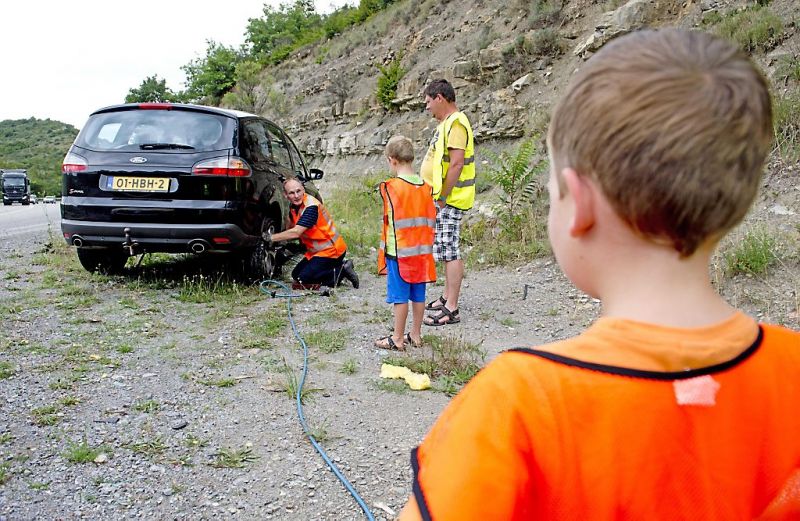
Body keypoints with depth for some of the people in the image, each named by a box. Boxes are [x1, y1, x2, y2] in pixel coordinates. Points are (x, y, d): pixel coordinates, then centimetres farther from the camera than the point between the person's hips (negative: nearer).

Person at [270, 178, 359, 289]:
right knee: (295, 275, 14)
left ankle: (341, 271, -6)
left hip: (331, 250, -10)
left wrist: (271, 238, -23)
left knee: (303, 280, -16)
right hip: (316, 250, 10)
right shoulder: (293, 206, 2)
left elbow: (295, 233, -30)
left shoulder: (311, 206, -25)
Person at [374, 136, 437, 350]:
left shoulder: (391, 187, -13)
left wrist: (385, 250, -1)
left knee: (400, 296, 2)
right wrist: (426, 245, 16)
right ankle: (416, 335, 23)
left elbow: (390, 220, -10)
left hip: (399, 252, -5)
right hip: (422, 251, 6)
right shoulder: (426, 187, 4)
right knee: (418, 295, 12)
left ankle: (398, 339, 11)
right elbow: (431, 221, 7)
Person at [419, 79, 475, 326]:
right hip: (444, 198, 10)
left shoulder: (455, 124, -15)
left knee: (450, 251, -8)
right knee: (447, 250, 17)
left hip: (450, 199, -10)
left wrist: (442, 198, -19)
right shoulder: (447, 123, 17)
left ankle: (451, 310, -4)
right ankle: (447, 297, 28)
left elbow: (456, 164, -22)